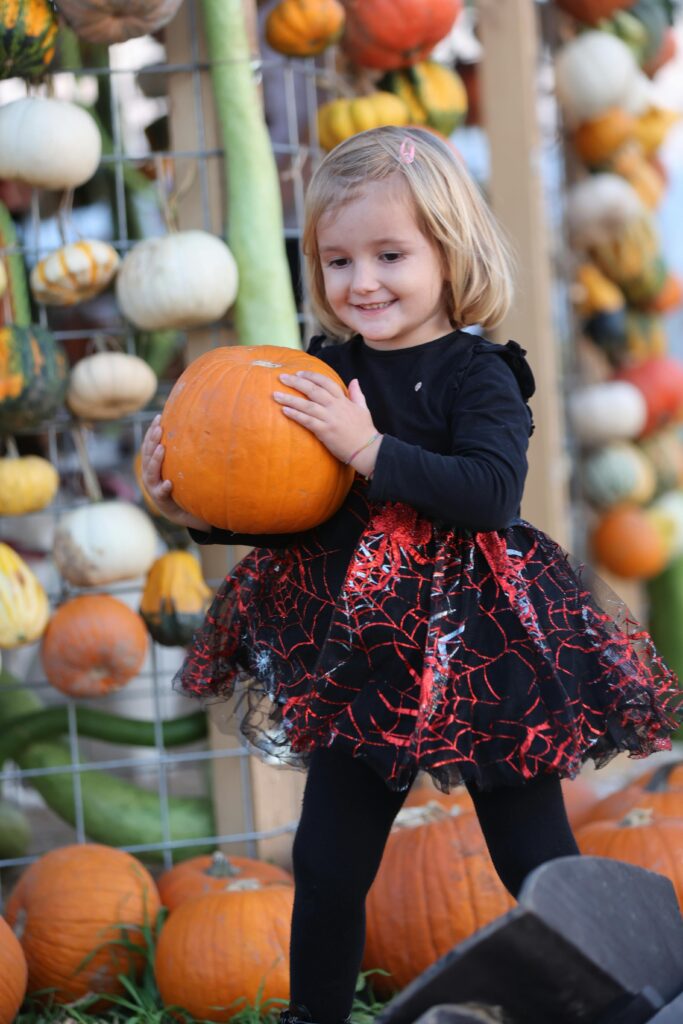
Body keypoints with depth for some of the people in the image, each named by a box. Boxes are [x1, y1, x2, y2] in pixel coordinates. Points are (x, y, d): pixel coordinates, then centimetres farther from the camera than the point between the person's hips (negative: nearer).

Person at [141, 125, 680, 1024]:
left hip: (480, 649, -4)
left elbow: (492, 493, -27)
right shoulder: (324, 375, 3)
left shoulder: (476, 376, -11)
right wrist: (200, 512, -7)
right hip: (360, 657, 5)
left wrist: (371, 448, -29)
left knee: (537, 859, 6)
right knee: (327, 867, 11)